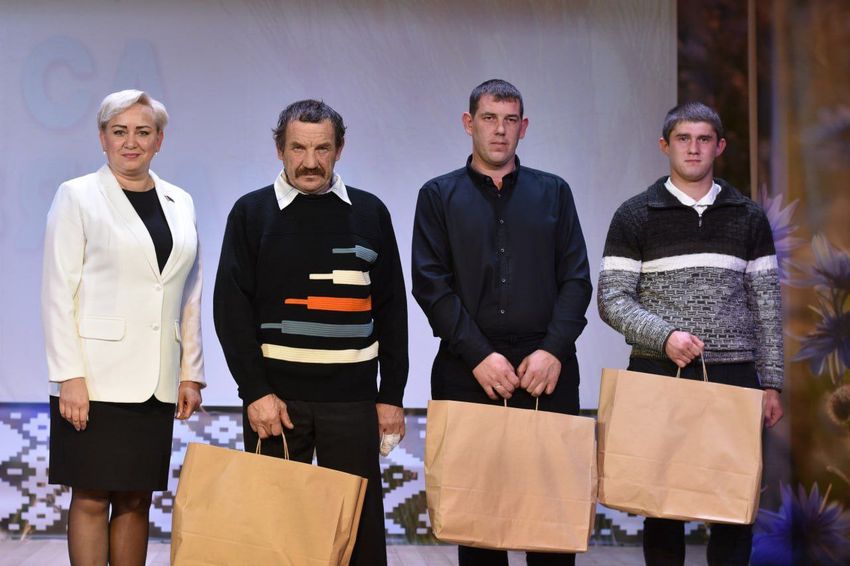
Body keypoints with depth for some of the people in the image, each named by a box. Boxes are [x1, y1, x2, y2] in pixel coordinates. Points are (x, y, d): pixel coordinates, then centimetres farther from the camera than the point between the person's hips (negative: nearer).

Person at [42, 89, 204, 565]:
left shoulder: (180, 203, 12)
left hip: (156, 381, 4)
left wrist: (191, 373, 8)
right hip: (97, 377, -4)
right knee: (92, 498, -1)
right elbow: (58, 292, -5)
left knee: (137, 499, 8)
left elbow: (190, 297, 14)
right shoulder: (77, 196, 0)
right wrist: (69, 376, -13)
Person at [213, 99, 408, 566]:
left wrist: (392, 395, 4)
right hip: (275, 394, -1)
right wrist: (255, 391, -10)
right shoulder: (252, 212, 3)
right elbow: (231, 308, -2)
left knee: (360, 525, 2)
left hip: (352, 397, 1)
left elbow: (391, 311, 9)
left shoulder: (370, 213, 8)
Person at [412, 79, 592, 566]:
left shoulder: (554, 192, 12)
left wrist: (554, 349, -9)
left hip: (547, 369, 1)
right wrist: (479, 355, -10)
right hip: (468, 372, -1)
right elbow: (431, 284, -1)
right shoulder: (439, 196, 7)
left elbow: (576, 279, 6)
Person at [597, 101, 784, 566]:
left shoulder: (749, 218, 9)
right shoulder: (635, 216, 2)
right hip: (658, 373, -2)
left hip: (733, 375, 2)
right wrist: (664, 336, -18)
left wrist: (771, 384, 5)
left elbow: (766, 306, 9)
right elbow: (612, 300, -3)